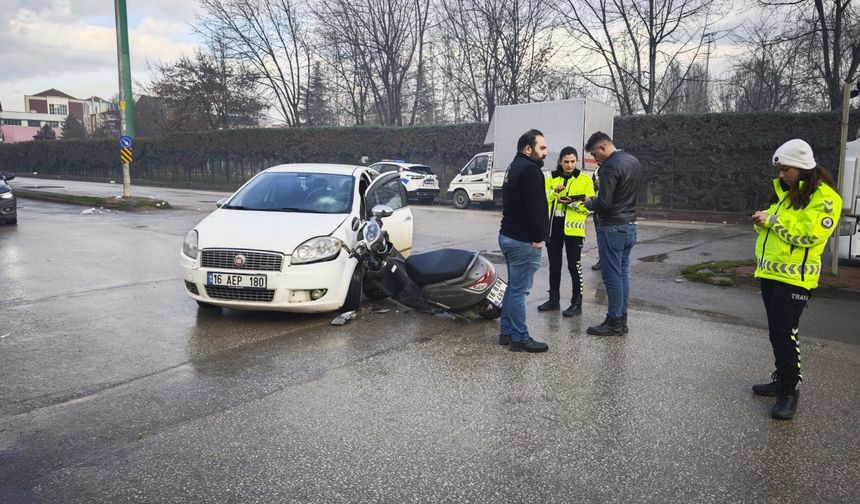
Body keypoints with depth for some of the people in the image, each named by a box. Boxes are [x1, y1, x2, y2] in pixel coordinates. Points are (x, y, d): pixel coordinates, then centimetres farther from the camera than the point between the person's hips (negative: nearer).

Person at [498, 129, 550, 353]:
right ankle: (520, 338, 3)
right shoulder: (529, 169, -15)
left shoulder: (514, 167, 18)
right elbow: (535, 207, -22)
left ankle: (506, 332, 24)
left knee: (513, 287, 17)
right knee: (519, 291, -4)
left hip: (508, 235, 11)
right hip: (523, 241, -11)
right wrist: (538, 237, -16)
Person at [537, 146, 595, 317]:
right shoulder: (552, 179, 10)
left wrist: (572, 203, -20)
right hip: (553, 227, 5)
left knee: (574, 266, -1)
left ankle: (577, 303, 8)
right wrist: (554, 191, -14)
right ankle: (554, 299, 25)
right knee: (554, 264, 13)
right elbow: (542, 201, 1)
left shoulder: (585, 180, -1)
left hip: (572, 228, -4)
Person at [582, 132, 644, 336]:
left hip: (612, 228, -9)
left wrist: (589, 203, -1)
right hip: (630, 225, 9)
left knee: (612, 277, -1)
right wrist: (596, 201, 14)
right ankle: (622, 319, 21)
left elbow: (604, 203, -22)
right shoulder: (634, 161, 12)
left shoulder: (611, 166, -18)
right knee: (622, 274, 14)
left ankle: (614, 322, 6)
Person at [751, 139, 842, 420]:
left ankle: (789, 391, 2)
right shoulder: (784, 192, 14)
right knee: (776, 332, 15)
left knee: (785, 333, -9)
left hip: (795, 277, -8)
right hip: (770, 273, 8)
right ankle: (781, 379, 28)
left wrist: (772, 220, -19)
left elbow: (810, 233, -23)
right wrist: (762, 222, 1)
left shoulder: (824, 196, -11)